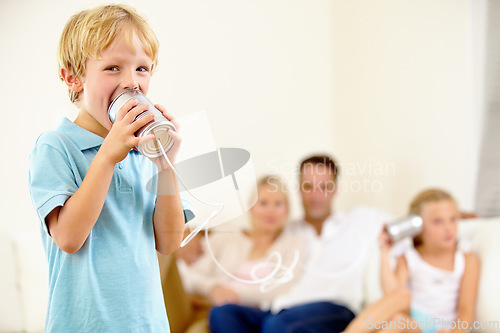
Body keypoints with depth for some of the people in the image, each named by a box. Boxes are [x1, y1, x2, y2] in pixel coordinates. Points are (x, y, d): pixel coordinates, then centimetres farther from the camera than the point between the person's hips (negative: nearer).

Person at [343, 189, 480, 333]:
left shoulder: (467, 260, 8)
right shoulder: (408, 258, 10)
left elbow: (466, 309, 1)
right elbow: (392, 291, -9)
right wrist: (384, 253, -10)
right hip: (410, 318, 2)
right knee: (401, 294, -33)